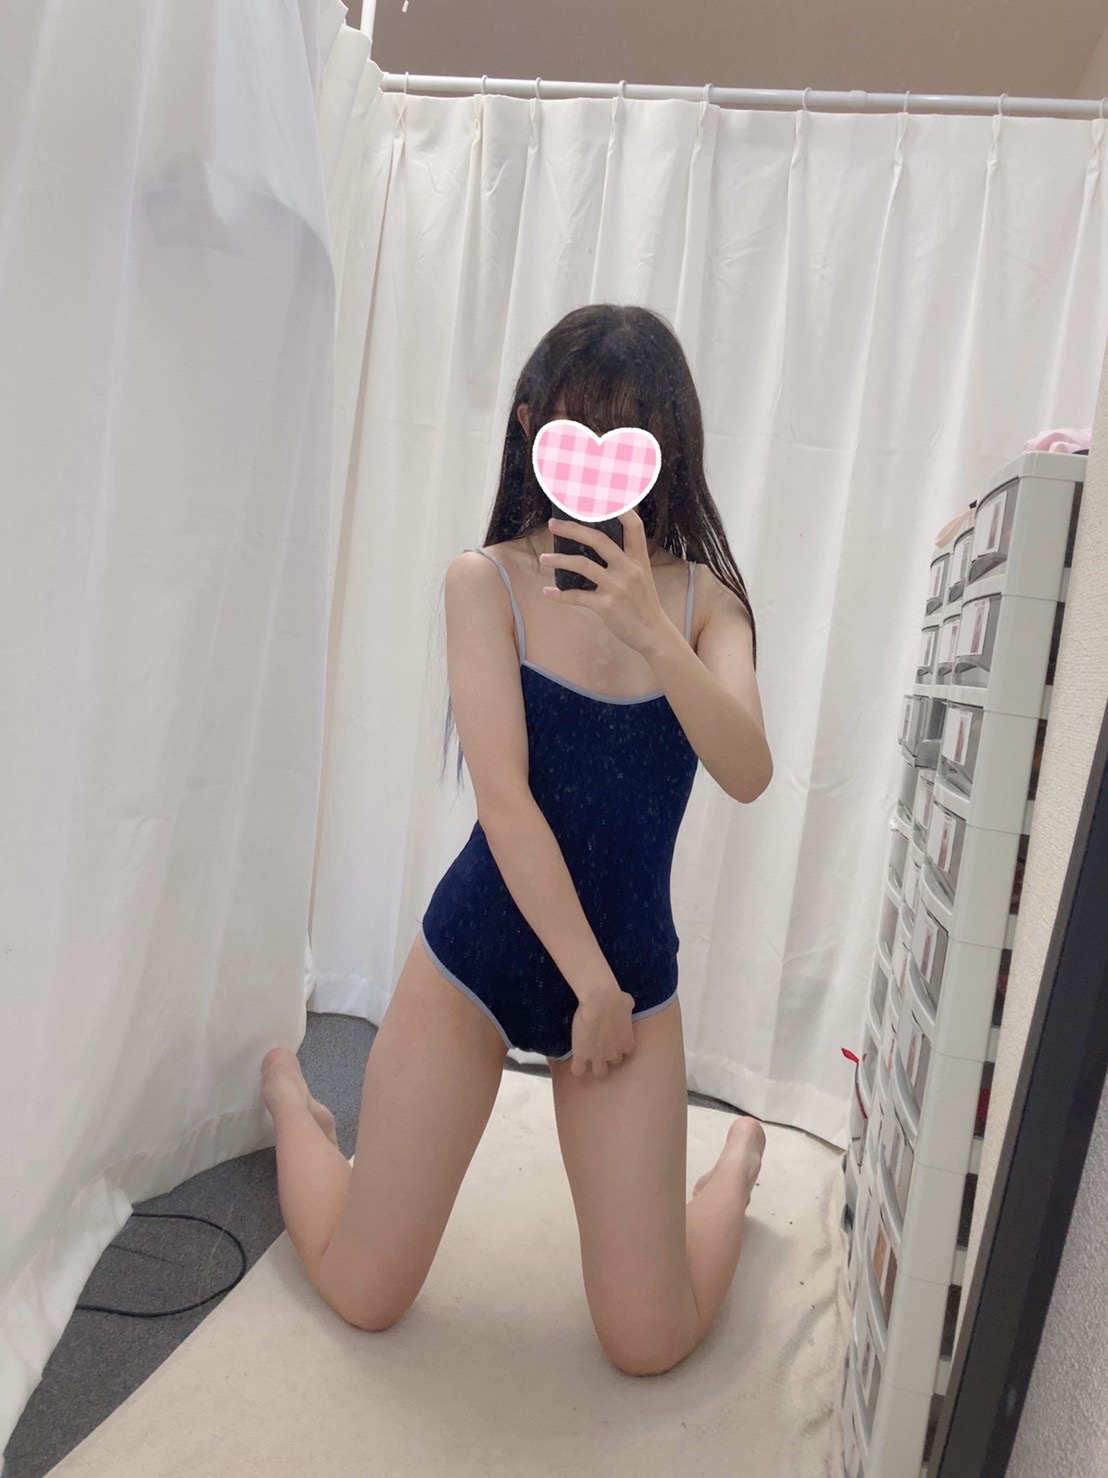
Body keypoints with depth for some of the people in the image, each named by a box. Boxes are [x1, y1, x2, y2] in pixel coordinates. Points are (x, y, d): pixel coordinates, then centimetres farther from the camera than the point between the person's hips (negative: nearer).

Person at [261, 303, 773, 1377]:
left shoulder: (703, 597, -2)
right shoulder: (489, 580, -10)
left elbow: (747, 775, -16)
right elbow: (502, 792, -16)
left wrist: (649, 629, -30)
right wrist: (591, 983, -12)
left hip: (635, 974, 2)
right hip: (480, 952, -1)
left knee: (648, 1344, 6)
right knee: (361, 1296, 11)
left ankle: (740, 1160, 37)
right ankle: (288, 1091, 40)